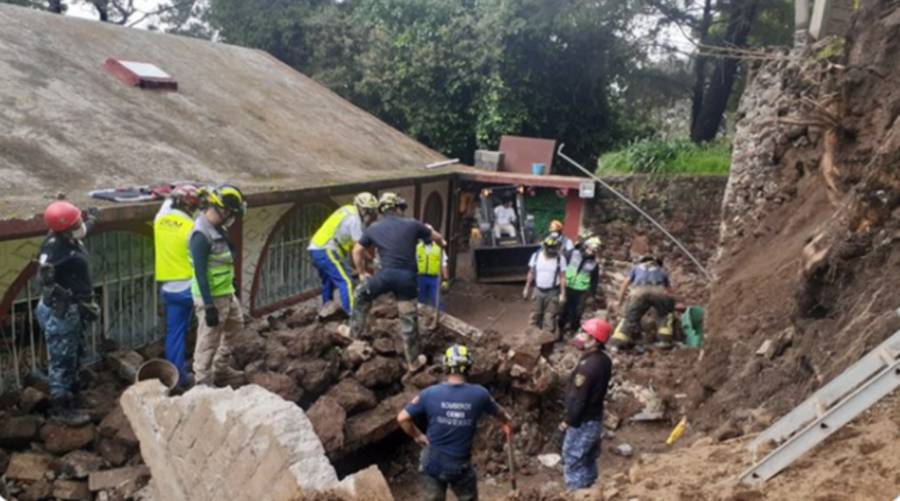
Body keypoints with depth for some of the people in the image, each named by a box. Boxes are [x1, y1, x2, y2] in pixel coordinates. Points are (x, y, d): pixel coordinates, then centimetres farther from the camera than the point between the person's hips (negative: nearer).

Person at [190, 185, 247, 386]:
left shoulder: (218, 228, 5)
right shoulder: (202, 234, -24)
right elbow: (200, 273, -25)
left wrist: (232, 285, 24)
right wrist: (209, 306, -24)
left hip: (226, 293, 10)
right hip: (211, 297, -10)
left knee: (235, 324, 24)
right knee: (208, 340, 0)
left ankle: (221, 369, 36)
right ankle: (203, 382, 13)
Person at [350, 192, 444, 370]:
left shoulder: (373, 228, 12)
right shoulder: (412, 224, 10)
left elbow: (357, 251, 19)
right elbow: (436, 237, 24)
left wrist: (362, 273, 32)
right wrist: (442, 243, 48)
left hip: (386, 274, 0)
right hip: (407, 277, 0)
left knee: (362, 294, 30)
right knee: (409, 319, 9)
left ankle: (355, 331, 37)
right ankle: (413, 361, 20)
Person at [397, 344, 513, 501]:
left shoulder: (430, 393, -13)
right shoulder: (479, 394, -10)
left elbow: (402, 418, -9)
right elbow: (498, 412, 11)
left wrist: (417, 436, 9)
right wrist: (506, 422, 34)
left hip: (433, 463, 1)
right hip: (460, 466, -1)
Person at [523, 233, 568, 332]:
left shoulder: (561, 259, -11)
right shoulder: (536, 256, -4)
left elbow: (562, 277, -7)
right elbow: (531, 273, 5)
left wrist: (562, 294, -9)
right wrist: (527, 288, 8)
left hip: (553, 292, -3)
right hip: (538, 291, 3)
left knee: (549, 318, 0)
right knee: (535, 315, 13)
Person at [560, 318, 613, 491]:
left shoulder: (588, 365, -27)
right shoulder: (604, 360, 1)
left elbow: (578, 398, -23)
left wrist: (568, 421, -10)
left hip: (583, 423, -9)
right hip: (596, 419, 9)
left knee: (573, 463, 3)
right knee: (588, 462, 20)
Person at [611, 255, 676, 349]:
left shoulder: (637, 267, 38)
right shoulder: (662, 270, 40)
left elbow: (624, 285, 33)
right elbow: (669, 290, 44)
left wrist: (619, 302, 44)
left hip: (639, 292, 0)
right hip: (659, 292, 0)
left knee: (630, 319, 5)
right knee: (666, 315, 22)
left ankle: (620, 339, -15)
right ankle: (664, 338, 4)